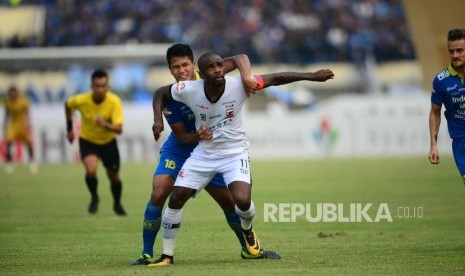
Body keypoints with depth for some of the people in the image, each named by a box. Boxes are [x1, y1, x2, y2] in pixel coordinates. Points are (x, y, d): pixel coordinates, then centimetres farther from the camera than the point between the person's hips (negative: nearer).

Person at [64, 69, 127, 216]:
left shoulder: (114, 101, -26)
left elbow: (119, 129, -31)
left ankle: (117, 204, 39)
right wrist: (69, 128, 7)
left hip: (108, 142, 1)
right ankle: (94, 198, 4)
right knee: (91, 170, -26)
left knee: (114, 176, 9)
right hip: (88, 141, -1)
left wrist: (105, 125, -50)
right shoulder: (81, 100, -24)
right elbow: (68, 104, 2)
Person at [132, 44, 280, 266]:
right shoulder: (170, 98, -21)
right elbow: (181, 137, -17)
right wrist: (199, 135, -37)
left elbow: (239, 59, -15)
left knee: (230, 201, 8)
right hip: (178, 152, -3)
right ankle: (147, 254, -13)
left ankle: (248, 248, 30)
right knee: (158, 194, -23)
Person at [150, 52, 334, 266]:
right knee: (176, 199, -6)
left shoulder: (238, 86, -21)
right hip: (203, 153, 2)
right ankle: (167, 255, 12)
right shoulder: (189, 90, -17)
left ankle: (247, 230, 16)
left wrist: (312, 76, -17)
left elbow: (275, 79, -16)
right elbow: (160, 93, 1)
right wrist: (158, 119, -15)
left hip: (234, 153, -2)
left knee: (242, 201, -23)